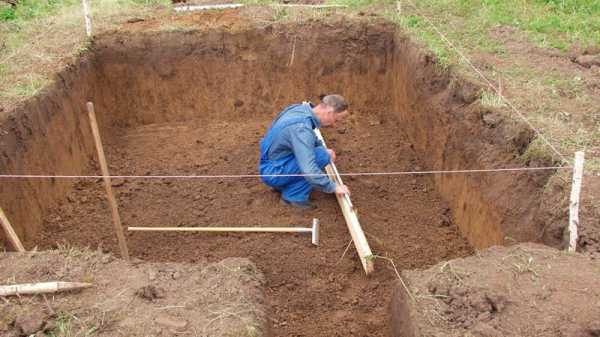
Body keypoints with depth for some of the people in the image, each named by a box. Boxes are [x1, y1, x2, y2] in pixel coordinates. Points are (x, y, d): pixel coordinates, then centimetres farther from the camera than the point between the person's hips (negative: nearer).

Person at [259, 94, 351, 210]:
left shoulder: (300, 109, -2)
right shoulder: (301, 127, -30)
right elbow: (308, 170, -35)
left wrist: (324, 149, 11)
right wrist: (333, 187, -24)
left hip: (270, 165, 9)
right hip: (272, 172, -9)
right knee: (322, 156, -20)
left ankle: (282, 184, 17)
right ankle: (294, 196, -7)